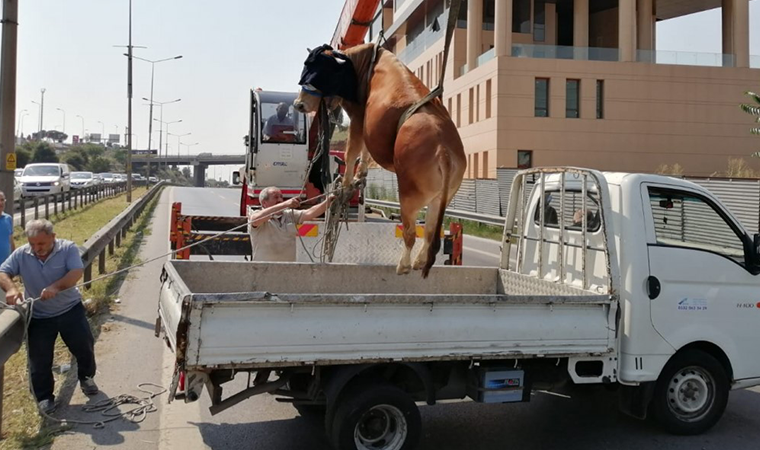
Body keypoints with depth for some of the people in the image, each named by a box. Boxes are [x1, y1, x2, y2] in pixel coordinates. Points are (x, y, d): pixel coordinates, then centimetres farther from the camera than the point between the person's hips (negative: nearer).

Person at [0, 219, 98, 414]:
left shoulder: (68, 249, -17)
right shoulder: (21, 254, -10)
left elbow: (76, 273, -28)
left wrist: (56, 287, -45)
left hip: (70, 310, -1)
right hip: (39, 316, 1)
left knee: (84, 346, 9)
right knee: (39, 359, 4)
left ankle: (86, 377, 38)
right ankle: (44, 397, 21)